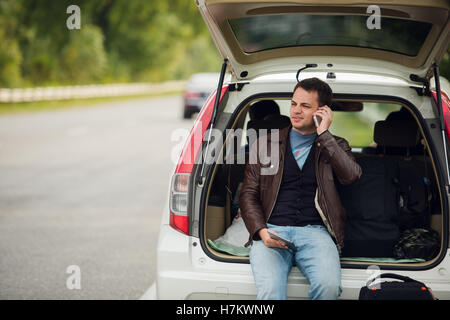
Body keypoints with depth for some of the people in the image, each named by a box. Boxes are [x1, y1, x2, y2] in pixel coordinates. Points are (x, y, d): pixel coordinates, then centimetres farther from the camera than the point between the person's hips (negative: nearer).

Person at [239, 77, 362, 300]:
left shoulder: (335, 146, 18)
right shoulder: (265, 144, 18)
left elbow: (351, 176, -4)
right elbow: (248, 194, 14)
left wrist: (324, 134, -1)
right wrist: (261, 231, -4)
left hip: (314, 231, 0)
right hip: (272, 230, 0)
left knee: (329, 286, -31)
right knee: (270, 292, -32)